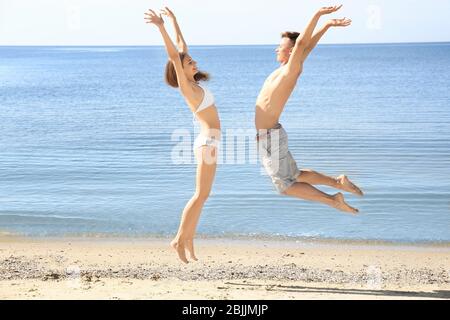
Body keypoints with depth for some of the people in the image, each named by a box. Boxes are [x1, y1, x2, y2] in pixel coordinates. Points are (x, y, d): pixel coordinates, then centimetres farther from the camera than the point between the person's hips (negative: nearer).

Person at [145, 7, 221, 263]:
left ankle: (188, 245, 9)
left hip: (209, 141, 9)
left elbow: (181, 46, 18)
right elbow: (174, 55, -21)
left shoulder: (191, 83, 10)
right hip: (208, 141, -9)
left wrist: (174, 21, 23)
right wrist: (162, 28, -26)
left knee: (201, 196, 7)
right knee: (201, 195, -9)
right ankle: (180, 239, -6)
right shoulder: (186, 86, -10)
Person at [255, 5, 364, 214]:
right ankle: (338, 182, 19)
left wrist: (319, 15, -31)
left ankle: (333, 200, 6)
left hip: (269, 138, -9)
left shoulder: (291, 71, -18)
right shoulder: (286, 70, 6)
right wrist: (327, 26, 13)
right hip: (270, 135, 9)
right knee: (295, 176, 21)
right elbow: (308, 45, 16)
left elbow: (302, 44, -29)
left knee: (286, 186, 1)